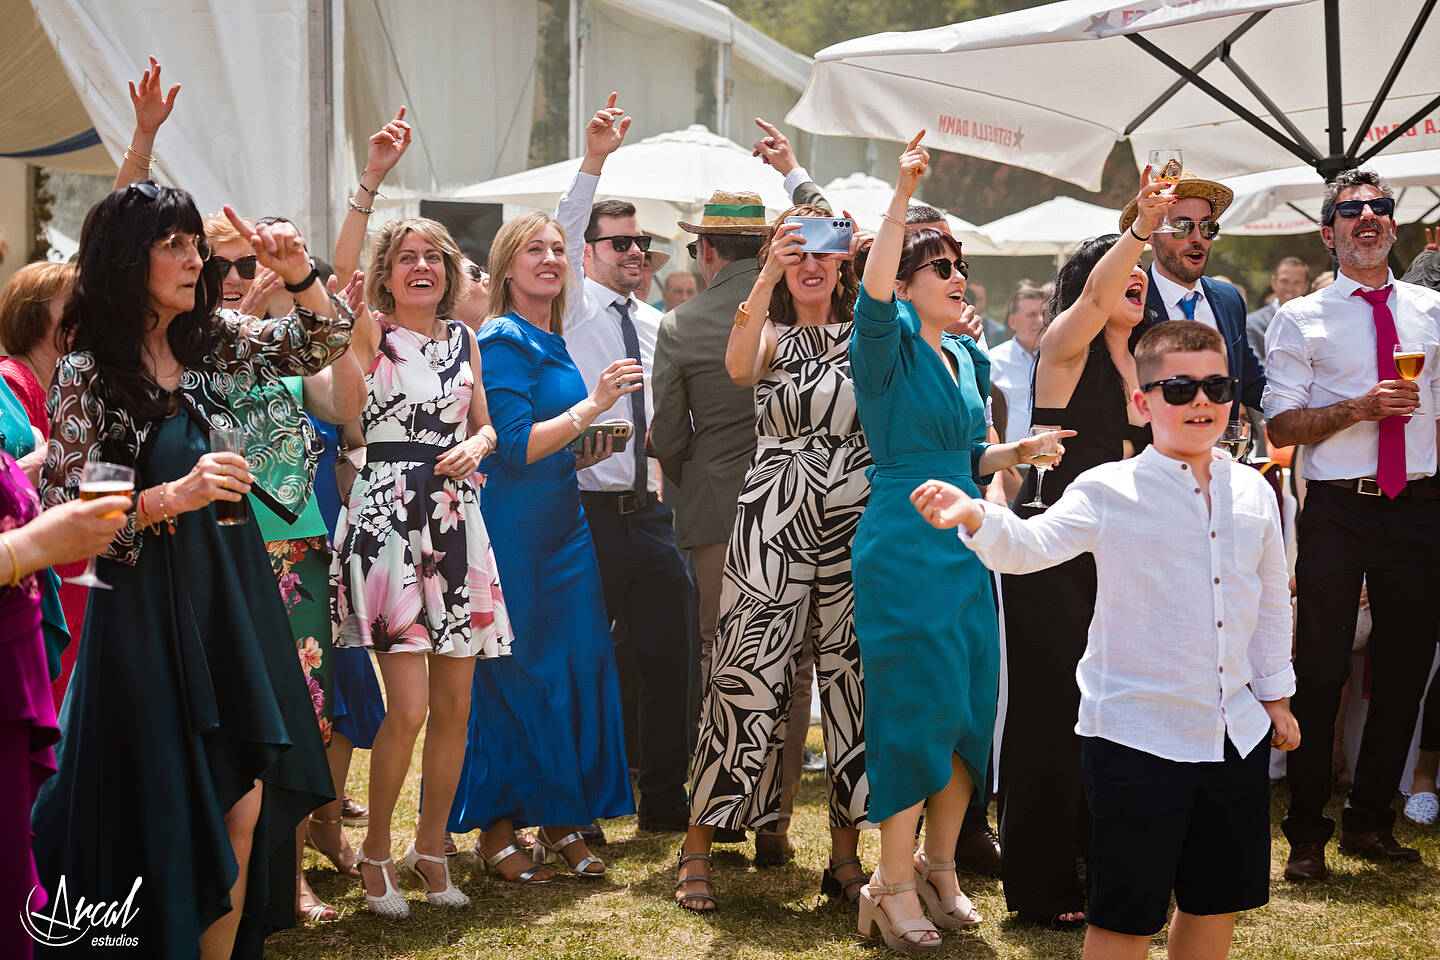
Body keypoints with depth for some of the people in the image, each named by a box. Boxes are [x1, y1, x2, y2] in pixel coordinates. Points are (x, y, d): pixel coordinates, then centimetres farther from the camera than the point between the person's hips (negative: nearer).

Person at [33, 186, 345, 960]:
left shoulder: (214, 340, 6)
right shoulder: (87, 373, -9)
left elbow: (326, 344, 14)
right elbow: (64, 514, -11)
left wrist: (297, 274, -4)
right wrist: (171, 497, -22)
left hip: (237, 591, 6)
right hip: (150, 606, -5)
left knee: (245, 802, 4)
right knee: (182, 814, -2)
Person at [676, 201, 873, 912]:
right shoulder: (772, 335, 5)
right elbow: (739, 368, -18)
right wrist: (768, 275, -27)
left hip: (856, 521, 2)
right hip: (775, 519, -2)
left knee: (851, 675, 5)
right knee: (749, 675, -6)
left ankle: (845, 854, 15)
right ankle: (697, 850, 2)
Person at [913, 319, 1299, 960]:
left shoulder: (1252, 493, 5)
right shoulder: (1109, 493, -9)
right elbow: (1031, 545, -23)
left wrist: (1275, 696, 18)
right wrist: (975, 519, -43)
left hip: (1237, 732, 5)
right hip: (1137, 734, -5)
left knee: (1217, 903, 15)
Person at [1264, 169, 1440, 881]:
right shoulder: (1300, 320, 2)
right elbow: (1280, 425, -4)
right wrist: (1361, 406, -16)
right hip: (1337, 510, -3)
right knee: (1321, 671, -2)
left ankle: (1369, 821, 24)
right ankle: (1307, 834, 9)